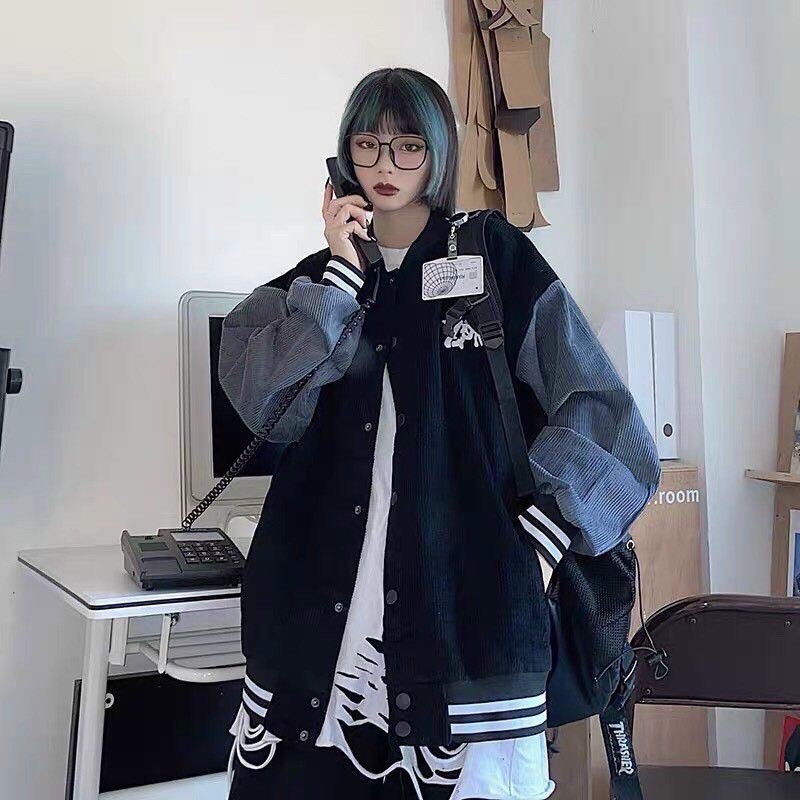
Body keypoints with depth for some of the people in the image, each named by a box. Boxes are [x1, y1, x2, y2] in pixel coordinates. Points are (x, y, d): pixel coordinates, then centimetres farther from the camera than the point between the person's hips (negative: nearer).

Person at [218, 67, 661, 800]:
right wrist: (342, 275, -6)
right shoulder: (318, 279, 13)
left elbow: (601, 415, 1)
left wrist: (539, 543, -6)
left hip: (467, 600, -2)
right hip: (322, 604, 3)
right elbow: (263, 402, -4)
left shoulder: (500, 261, 4)